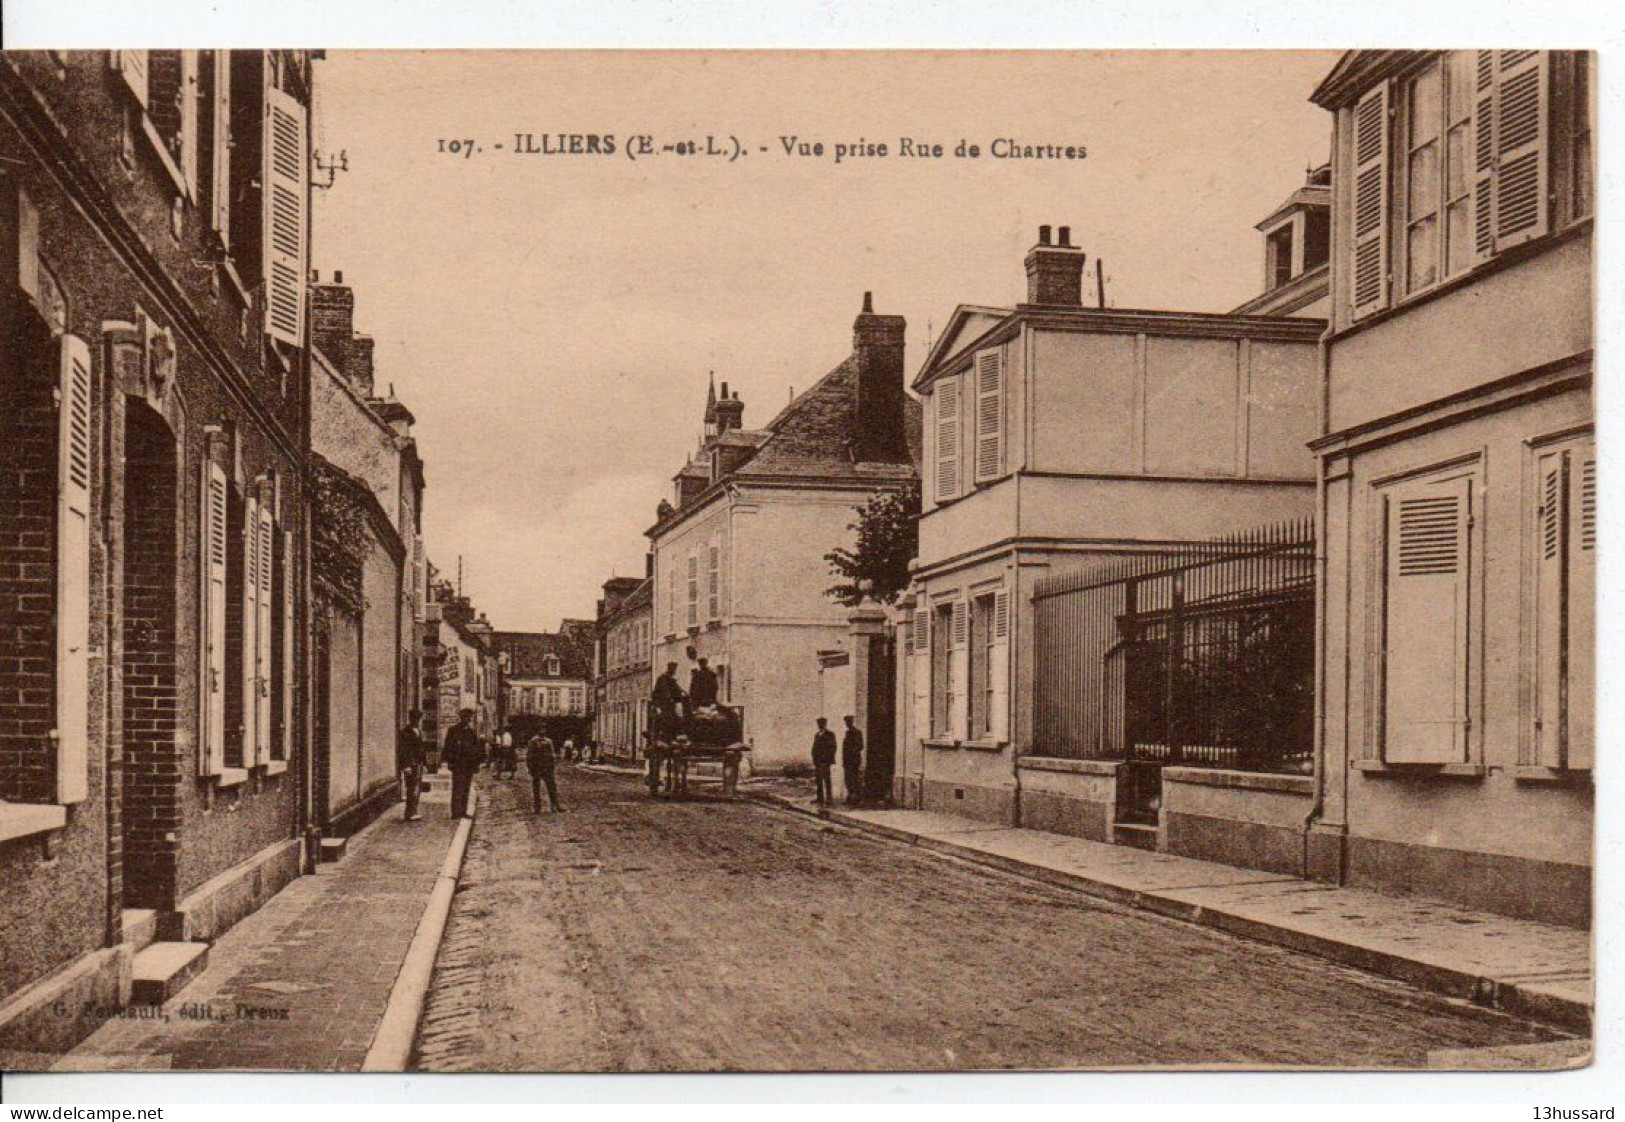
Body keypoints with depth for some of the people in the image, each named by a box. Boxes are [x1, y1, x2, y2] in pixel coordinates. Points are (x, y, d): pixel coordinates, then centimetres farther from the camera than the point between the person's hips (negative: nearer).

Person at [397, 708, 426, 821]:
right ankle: (410, 813, -9)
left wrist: (422, 764, 20)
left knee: (418, 788, 9)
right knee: (411, 789, -10)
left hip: (418, 764, 8)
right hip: (409, 764, -8)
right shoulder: (403, 732, -9)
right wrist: (406, 766, -19)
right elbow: (400, 750, -13)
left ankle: (413, 812, 15)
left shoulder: (418, 732, 17)